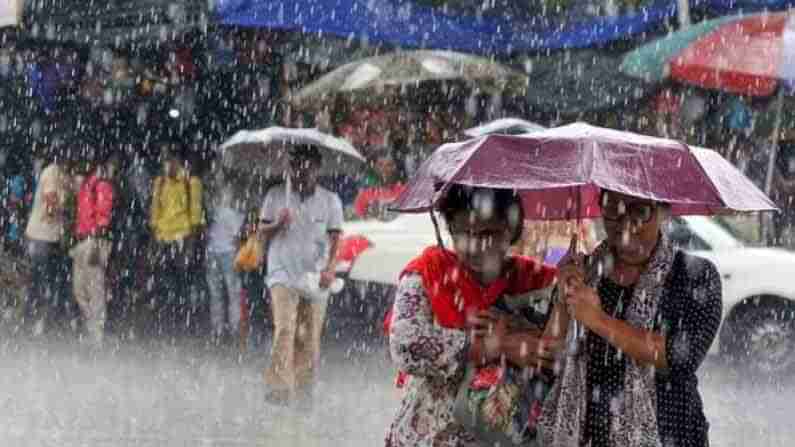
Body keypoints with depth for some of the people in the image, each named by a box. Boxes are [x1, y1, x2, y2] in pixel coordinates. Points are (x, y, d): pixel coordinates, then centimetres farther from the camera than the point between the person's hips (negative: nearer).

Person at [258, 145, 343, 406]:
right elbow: (262, 232, 7)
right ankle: (278, 387, -23)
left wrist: (330, 267, -19)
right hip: (283, 274, -1)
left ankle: (304, 393, 13)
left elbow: (335, 238, -2)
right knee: (285, 330, -19)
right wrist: (277, 224, -15)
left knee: (309, 340, 3)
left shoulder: (330, 201, 5)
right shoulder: (276, 196, 6)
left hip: (315, 278, 1)